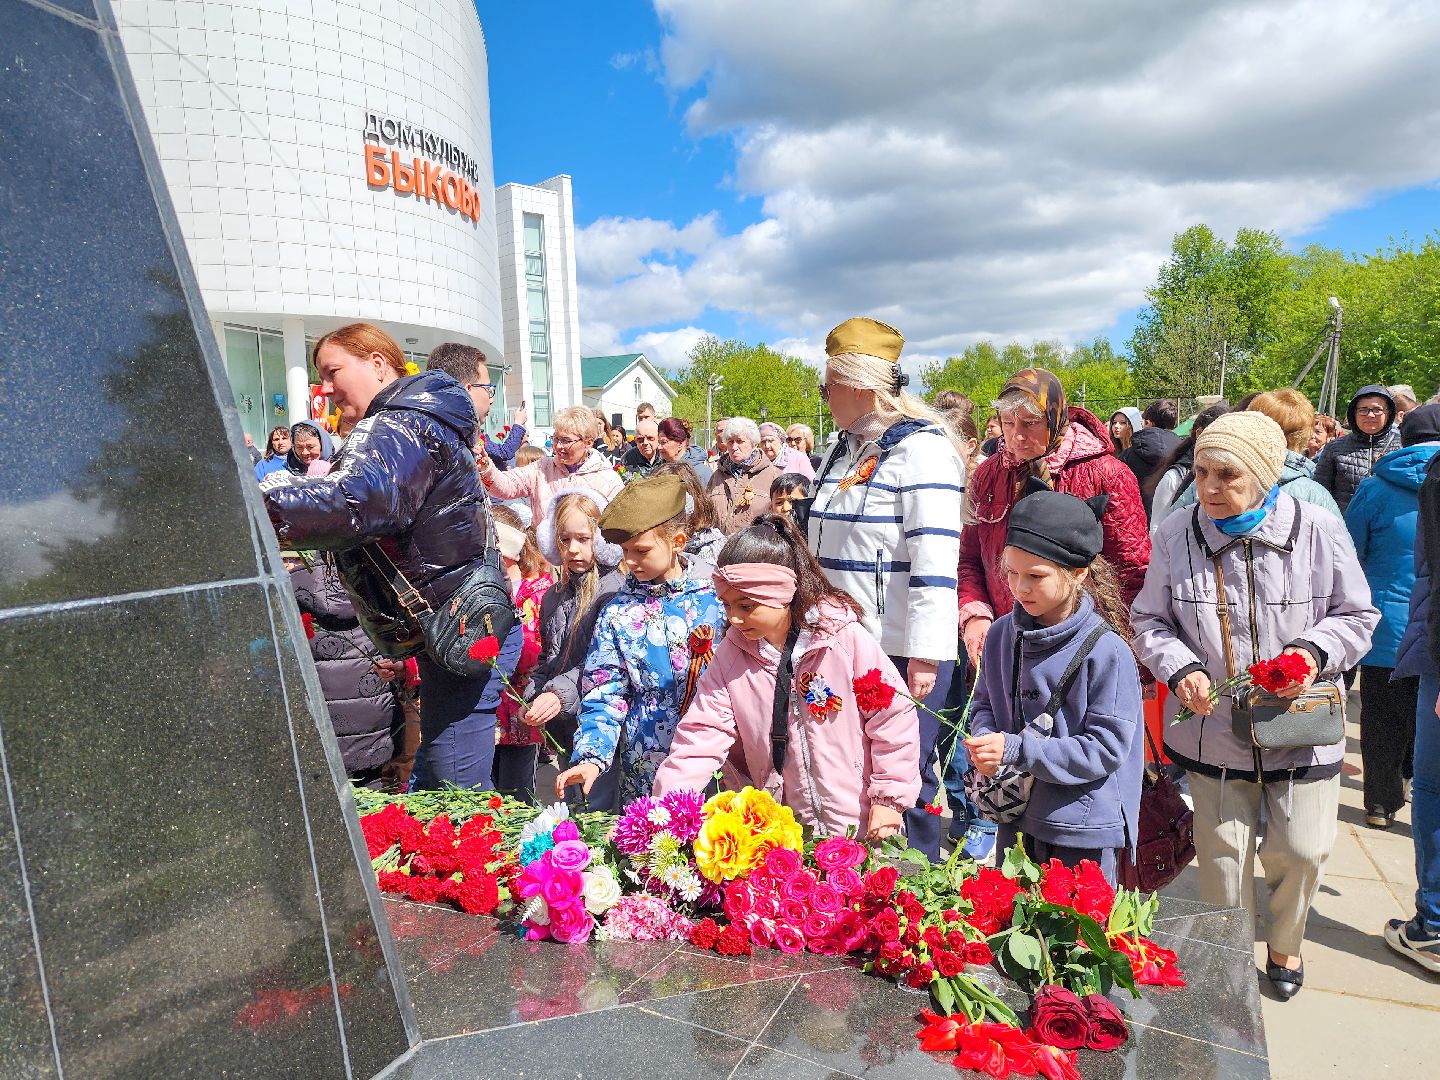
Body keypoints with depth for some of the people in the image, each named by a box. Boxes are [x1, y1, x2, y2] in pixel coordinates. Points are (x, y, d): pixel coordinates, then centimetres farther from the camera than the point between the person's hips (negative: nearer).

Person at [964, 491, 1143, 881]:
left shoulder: (1106, 651, -18)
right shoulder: (1002, 633, 0)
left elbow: (1106, 748, -18)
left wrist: (1017, 749, -24)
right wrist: (984, 740, -11)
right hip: (1016, 820, 5)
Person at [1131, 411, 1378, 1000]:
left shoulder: (1318, 530, -9)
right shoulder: (1176, 534, -7)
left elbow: (1357, 615, 3)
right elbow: (1149, 620, 3)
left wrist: (1314, 651, -17)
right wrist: (1181, 669, -14)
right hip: (1214, 726, 0)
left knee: (1302, 850, 8)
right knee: (1222, 850, 9)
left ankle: (1285, 944, 40)